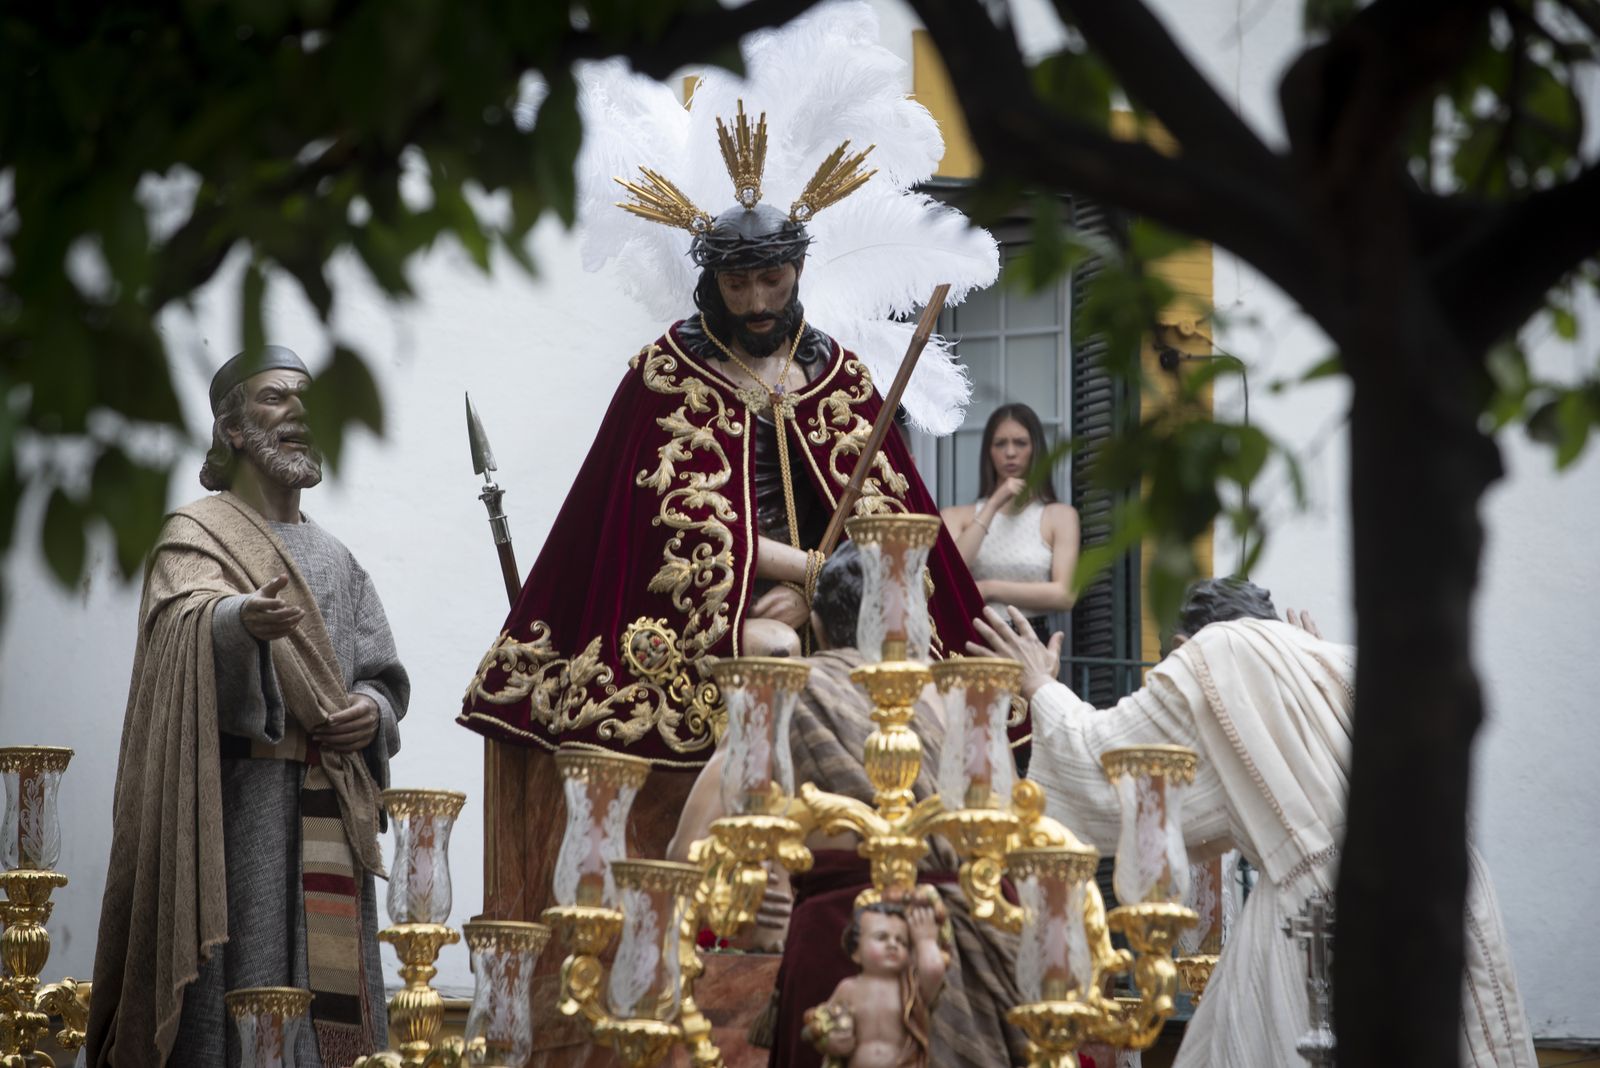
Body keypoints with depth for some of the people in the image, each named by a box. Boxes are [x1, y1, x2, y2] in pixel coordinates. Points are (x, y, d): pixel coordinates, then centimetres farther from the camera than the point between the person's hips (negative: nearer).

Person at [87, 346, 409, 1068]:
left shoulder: (334, 558, 21)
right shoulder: (196, 535, 1)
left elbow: (383, 675, 21)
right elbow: (189, 622, -21)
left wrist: (373, 711, -3)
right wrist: (243, 620, -44)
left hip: (333, 823, 6)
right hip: (240, 805, -6)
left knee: (331, 1009, 2)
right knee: (249, 996, -12)